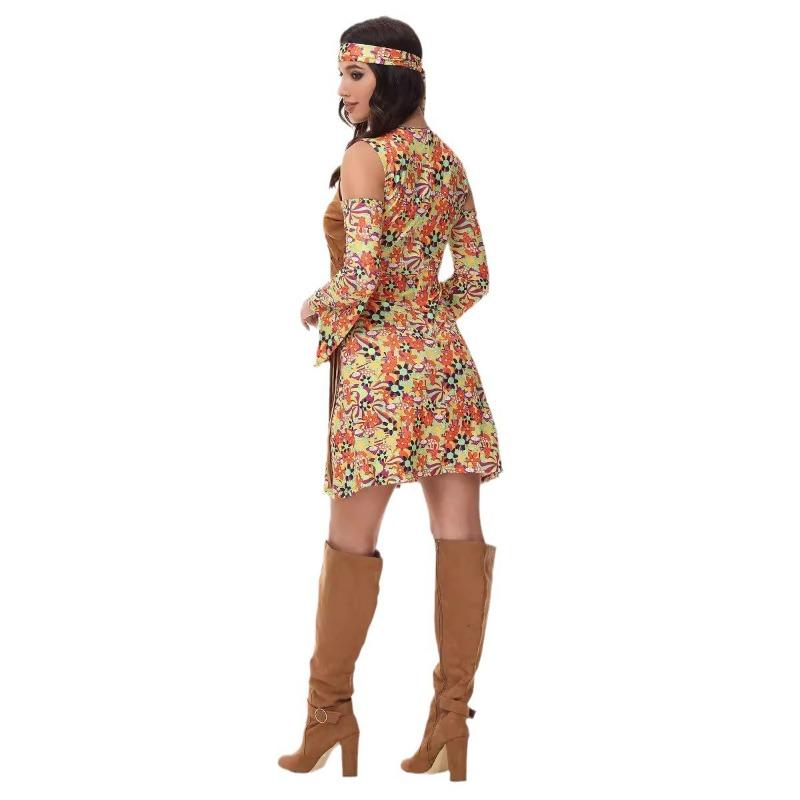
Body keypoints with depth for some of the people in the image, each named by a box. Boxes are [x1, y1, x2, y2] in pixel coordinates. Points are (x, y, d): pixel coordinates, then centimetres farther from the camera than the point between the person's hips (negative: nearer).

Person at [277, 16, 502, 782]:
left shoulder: (365, 157, -10)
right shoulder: (449, 159, 12)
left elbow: (360, 276, -18)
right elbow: (474, 276, 14)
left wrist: (316, 308, 1)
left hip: (378, 361, -7)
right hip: (444, 355, 7)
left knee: (350, 541, 2)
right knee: (459, 537, 2)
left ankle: (329, 713, 10)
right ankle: (452, 720, 7)